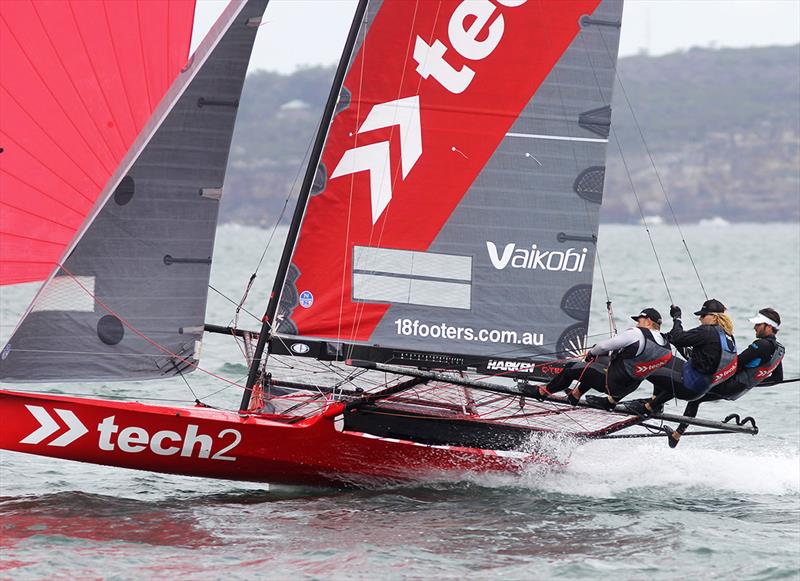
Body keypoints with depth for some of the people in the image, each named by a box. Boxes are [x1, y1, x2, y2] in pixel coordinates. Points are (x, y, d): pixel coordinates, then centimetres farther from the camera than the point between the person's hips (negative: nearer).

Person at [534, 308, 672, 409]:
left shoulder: (636, 334, -24)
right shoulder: (666, 347, -2)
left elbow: (605, 346, -19)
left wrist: (592, 352, 3)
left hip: (612, 383, -7)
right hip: (629, 387, 7)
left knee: (571, 369, 12)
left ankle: (545, 391, 31)